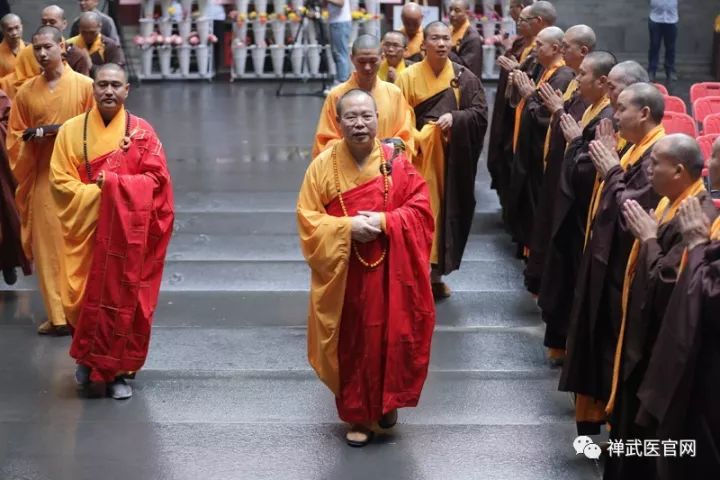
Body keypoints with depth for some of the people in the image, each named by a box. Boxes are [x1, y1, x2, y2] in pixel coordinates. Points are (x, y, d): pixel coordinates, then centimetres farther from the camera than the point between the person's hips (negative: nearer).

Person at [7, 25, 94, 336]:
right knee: (47, 245, 1)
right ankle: (58, 315, 7)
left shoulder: (84, 85, -3)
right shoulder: (26, 92, 6)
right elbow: (14, 137, 12)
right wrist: (32, 136, -9)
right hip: (43, 177, 2)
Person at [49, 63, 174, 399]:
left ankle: (116, 371, 14)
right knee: (87, 296, 0)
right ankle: (89, 360, 23)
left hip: (129, 233, 0)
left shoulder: (142, 132, 2)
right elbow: (60, 181, -2)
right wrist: (98, 193, -15)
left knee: (125, 299, 2)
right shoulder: (71, 131, 1)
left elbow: (156, 179, -3)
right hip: (86, 230, 0)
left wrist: (112, 183, -15)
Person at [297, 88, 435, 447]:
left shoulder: (396, 162, -3)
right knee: (352, 343, 6)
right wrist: (346, 226, -19)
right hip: (344, 273, 0)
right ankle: (357, 416, 21)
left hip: (389, 271, 0)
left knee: (390, 337, 7)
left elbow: (420, 210, -3)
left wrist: (384, 221, -18)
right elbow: (308, 219, -4)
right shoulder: (323, 166, -4)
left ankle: (387, 404, 31)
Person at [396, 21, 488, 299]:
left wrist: (454, 117, -19)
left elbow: (480, 113, -3)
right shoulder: (409, 77, -2)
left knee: (447, 212, 6)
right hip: (419, 156, -2)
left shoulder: (464, 78, 3)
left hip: (452, 158, 2)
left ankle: (436, 274, 18)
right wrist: (416, 138, -17)